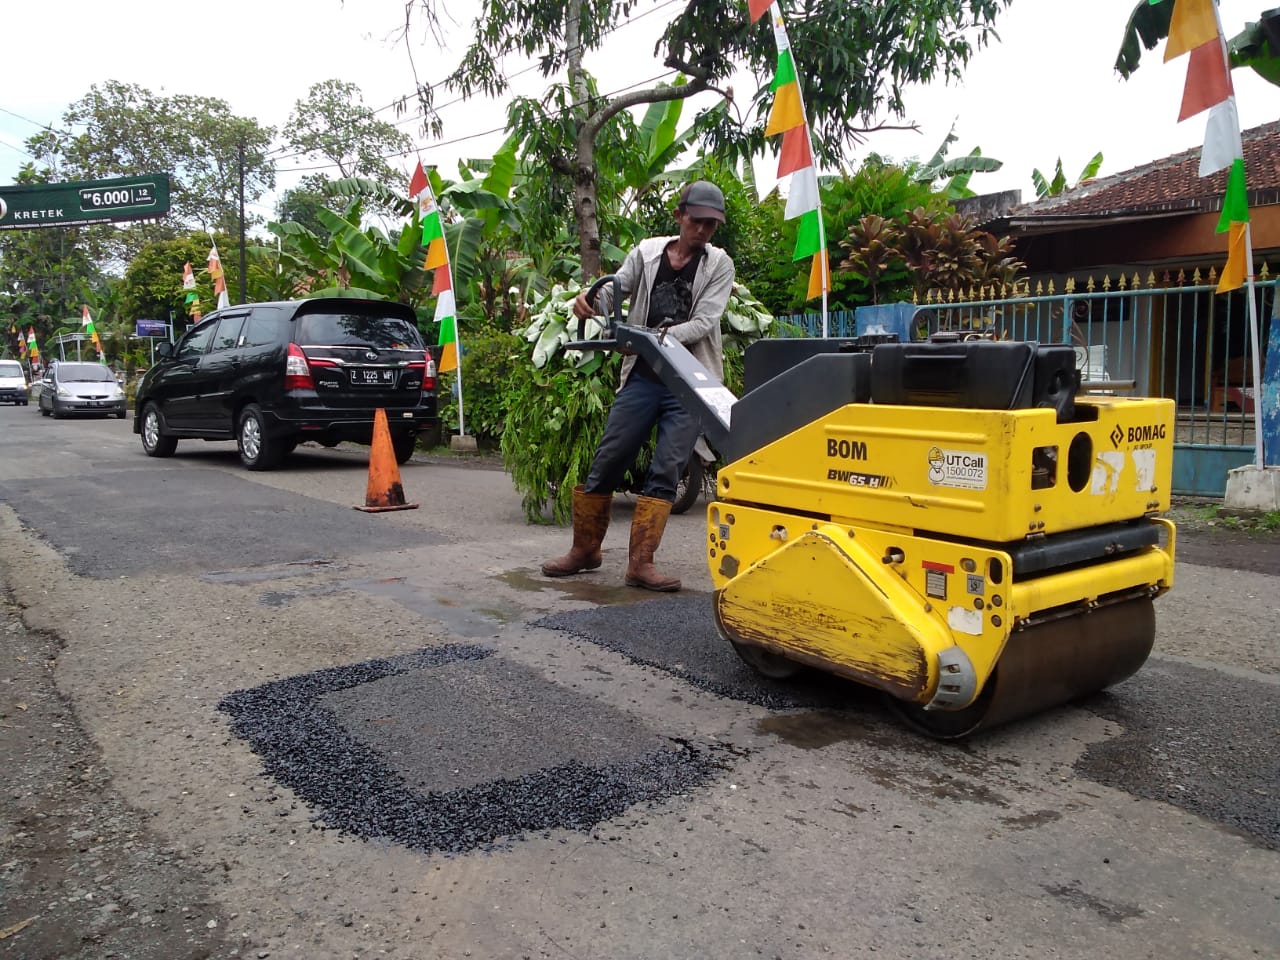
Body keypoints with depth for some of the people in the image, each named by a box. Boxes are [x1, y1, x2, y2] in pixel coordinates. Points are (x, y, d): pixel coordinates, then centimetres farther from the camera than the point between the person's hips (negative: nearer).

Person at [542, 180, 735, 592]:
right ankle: (585, 549, 19)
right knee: (607, 462, 3)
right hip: (642, 377, 2)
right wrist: (591, 302, -19)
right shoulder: (647, 252, 8)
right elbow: (615, 289, 6)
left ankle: (641, 562, 0)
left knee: (666, 472, -6)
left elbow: (704, 322, -7)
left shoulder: (719, 265, 4)